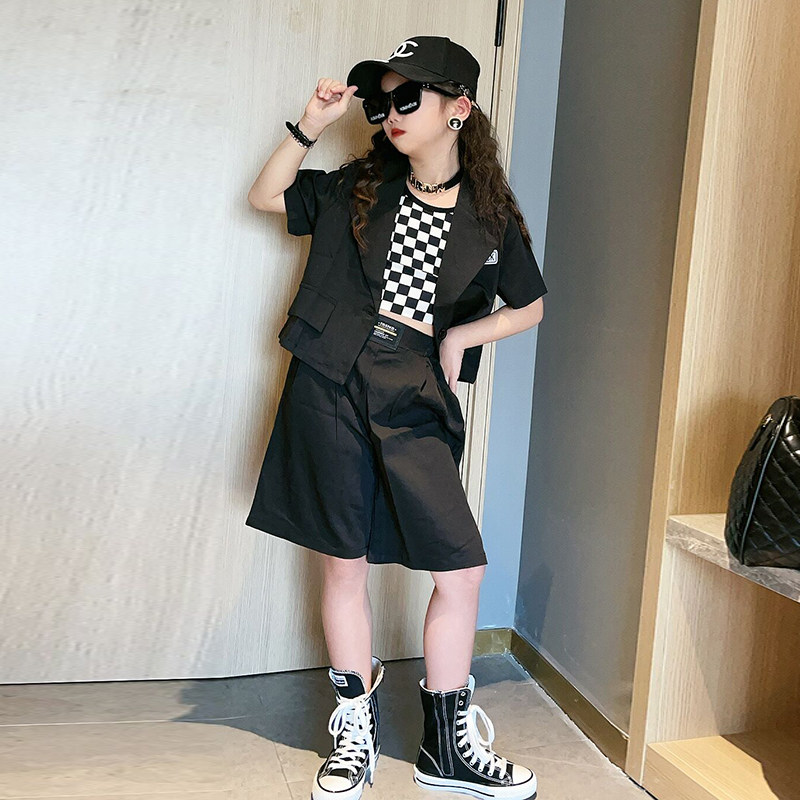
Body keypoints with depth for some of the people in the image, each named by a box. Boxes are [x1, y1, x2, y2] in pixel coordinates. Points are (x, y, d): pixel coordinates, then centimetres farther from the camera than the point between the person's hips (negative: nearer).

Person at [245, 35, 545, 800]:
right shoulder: (358, 187, 8)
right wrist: (310, 125, 3)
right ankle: (356, 731, 23)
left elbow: (529, 307, 17)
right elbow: (265, 196, 16)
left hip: (415, 398, 0)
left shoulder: (491, 218, 6)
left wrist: (460, 335, 1)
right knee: (344, 562, 5)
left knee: (462, 567, -3)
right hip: (331, 385, 0)